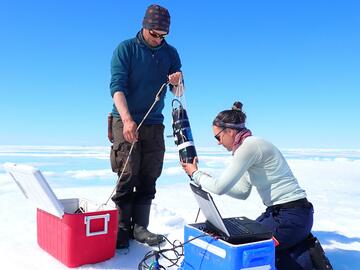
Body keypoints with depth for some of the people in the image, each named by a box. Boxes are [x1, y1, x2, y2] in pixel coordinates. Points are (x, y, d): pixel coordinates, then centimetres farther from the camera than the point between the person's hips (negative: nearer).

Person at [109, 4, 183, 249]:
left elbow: (178, 94, 6)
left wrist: (177, 82, -18)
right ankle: (122, 229, 3)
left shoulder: (170, 53, 7)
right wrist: (127, 120, -28)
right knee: (127, 177, -8)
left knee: (148, 179, 3)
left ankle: (140, 227, 12)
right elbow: (117, 86, -14)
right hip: (125, 121, -3)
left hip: (154, 124, 4)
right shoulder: (125, 49, -4)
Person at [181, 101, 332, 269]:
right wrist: (209, 180, 10)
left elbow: (220, 188, -22)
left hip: (292, 217, -10)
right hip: (278, 211, 10)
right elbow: (242, 192, 16)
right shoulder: (248, 147, 11)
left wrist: (195, 174, -5)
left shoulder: (249, 146, -20)